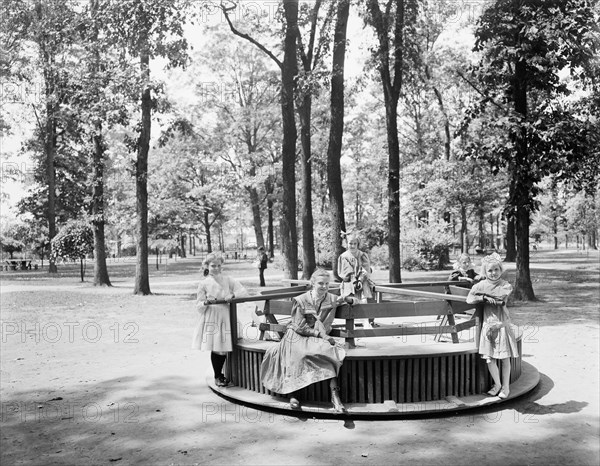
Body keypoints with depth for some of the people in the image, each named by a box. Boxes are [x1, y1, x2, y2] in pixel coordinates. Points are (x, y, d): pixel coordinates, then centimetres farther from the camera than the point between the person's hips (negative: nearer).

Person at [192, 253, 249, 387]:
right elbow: (198, 306, 3)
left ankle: (221, 374, 24)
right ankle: (217, 377, 18)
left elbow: (244, 292, 2)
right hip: (211, 319, -2)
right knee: (216, 348, -2)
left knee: (224, 348, 0)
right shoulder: (204, 283, 2)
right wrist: (206, 302, -17)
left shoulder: (227, 280, 7)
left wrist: (233, 295, -15)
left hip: (225, 317, 2)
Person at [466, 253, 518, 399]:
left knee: (505, 358, 5)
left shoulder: (506, 285, -3)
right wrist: (484, 297, -19)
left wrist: (482, 293, -13)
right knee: (489, 358, 4)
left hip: (502, 325, -2)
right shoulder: (481, 285, 4)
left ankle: (506, 386, 20)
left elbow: (500, 298, -22)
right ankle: (497, 384, 22)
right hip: (488, 325, 2)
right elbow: (469, 299, -6)